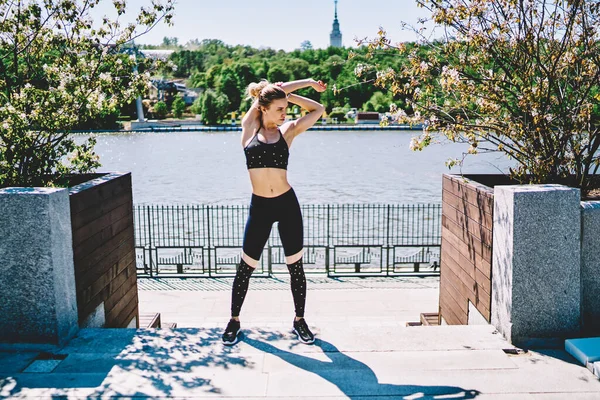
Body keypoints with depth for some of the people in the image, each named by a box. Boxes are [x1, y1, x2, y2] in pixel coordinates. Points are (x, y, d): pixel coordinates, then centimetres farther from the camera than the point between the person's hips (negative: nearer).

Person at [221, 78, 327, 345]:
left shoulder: (287, 130, 3)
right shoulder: (249, 128, 0)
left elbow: (318, 110, 6)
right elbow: (261, 97, -4)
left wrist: (289, 95, 5)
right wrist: (307, 82, 4)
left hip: (287, 204, 1)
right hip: (259, 207, -1)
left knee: (295, 267, 9)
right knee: (245, 268, 8)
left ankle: (299, 320, 26)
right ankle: (234, 320, 26)